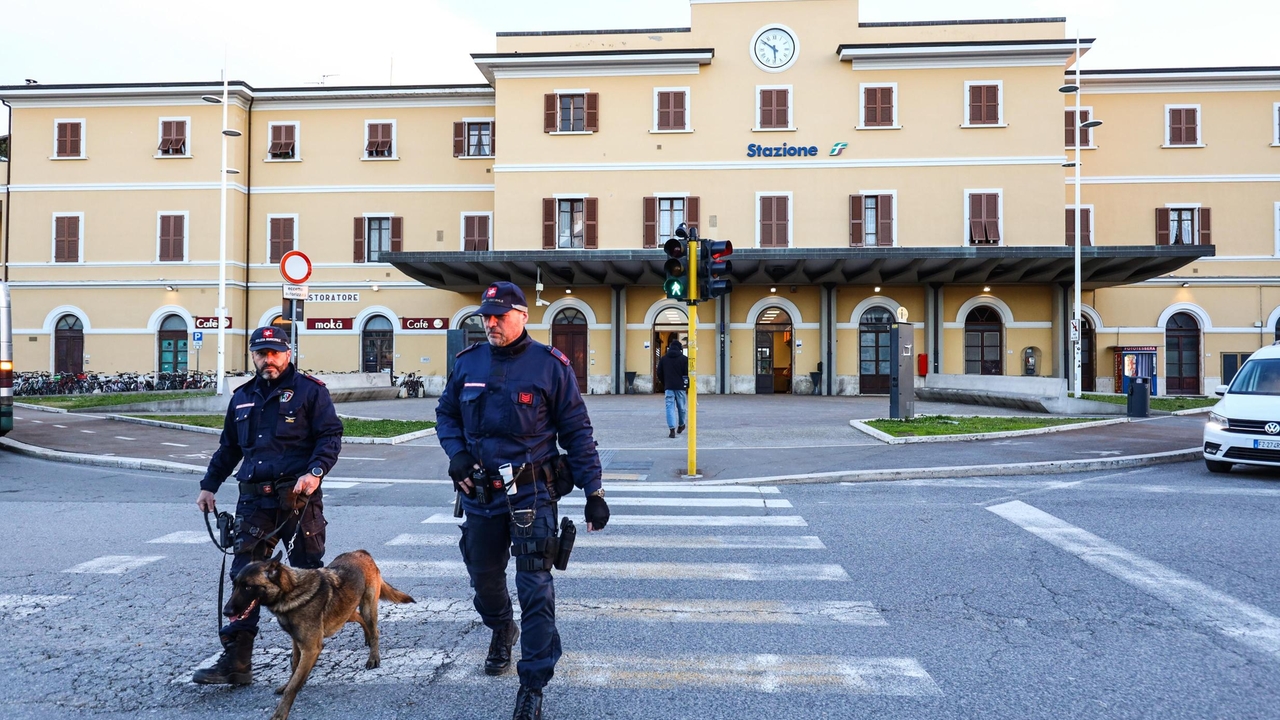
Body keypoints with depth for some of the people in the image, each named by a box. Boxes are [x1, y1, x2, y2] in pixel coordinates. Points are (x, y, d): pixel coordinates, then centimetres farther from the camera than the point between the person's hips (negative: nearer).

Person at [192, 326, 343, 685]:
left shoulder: (309, 390, -1)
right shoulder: (243, 397, 17)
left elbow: (330, 436, -7)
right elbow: (228, 447, 26)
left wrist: (315, 471, -22)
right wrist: (208, 485, 19)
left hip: (298, 498, -4)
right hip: (254, 499, 5)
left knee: (307, 573, 7)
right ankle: (236, 660, 2)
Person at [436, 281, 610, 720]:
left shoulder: (550, 365, -8)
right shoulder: (468, 363, 4)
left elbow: (577, 432, -6)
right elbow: (446, 414, 17)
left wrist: (593, 492, -8)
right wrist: (457, 454, -3)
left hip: (531, 492, -4)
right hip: (479, 492, 5)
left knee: (534, 589, -5)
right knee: (483, 576, 20)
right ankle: (501, 631, 52)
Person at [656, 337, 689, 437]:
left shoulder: (663, 359, 6)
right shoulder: (684, 359, -3)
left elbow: (659, 374, 8)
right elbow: (687, 374, -7)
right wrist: (687, 386, 4)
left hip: (669, 387, 1)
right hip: (680, 387, -1)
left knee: (670, 407, -1)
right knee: (681, 407, 15)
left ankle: (672, 429, -13)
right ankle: (681, 425, 31)